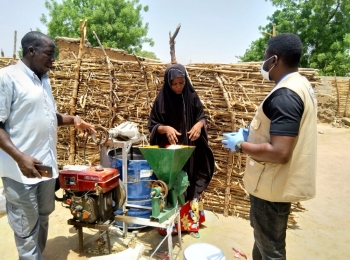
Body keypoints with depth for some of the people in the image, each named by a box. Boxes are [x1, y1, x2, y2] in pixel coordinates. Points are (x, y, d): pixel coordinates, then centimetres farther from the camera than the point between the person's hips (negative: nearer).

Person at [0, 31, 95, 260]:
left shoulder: (44, 80, 12)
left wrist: (72, 119, 4)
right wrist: (20, 157, -25)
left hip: (47, 165, 8)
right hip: (22, 169, -8)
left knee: (43, 219, 20)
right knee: (27, 228, 5)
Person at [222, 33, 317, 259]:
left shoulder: (284, 95, -26)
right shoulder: (302, 85, 7)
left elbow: (279, 153, -31)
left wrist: (240, 145, -17)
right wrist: (254, 133, 10)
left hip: (274, 185, -10)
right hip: (280, 181, 10)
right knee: (265, 238, 28)